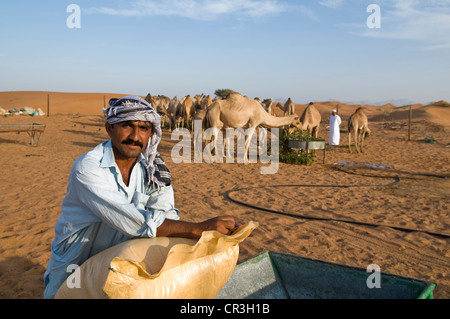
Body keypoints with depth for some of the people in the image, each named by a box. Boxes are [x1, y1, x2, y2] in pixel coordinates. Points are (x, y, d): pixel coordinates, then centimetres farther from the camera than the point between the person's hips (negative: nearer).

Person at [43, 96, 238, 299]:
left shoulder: (152, 168, -7)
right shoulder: (87, 168, -26)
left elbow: (167, 215, -16)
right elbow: (132, 223, -36)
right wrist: (200, 229, -39)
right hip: (75, 266, -3)